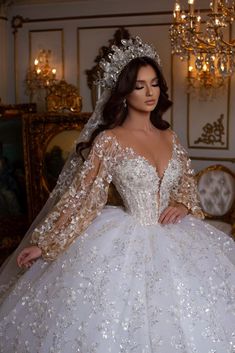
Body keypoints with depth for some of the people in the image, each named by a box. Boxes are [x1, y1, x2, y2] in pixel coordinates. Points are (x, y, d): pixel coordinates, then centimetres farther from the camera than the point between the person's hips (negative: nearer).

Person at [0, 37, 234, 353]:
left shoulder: (169, 136, 6)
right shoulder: (109, 140, -9)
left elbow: (187, 179, 21)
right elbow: (80, 195, -9)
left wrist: (184, 205, 0)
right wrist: (45, 243, -10)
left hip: (172, 237, 5)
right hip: (128, 241, -5)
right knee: (124, 325, -3)